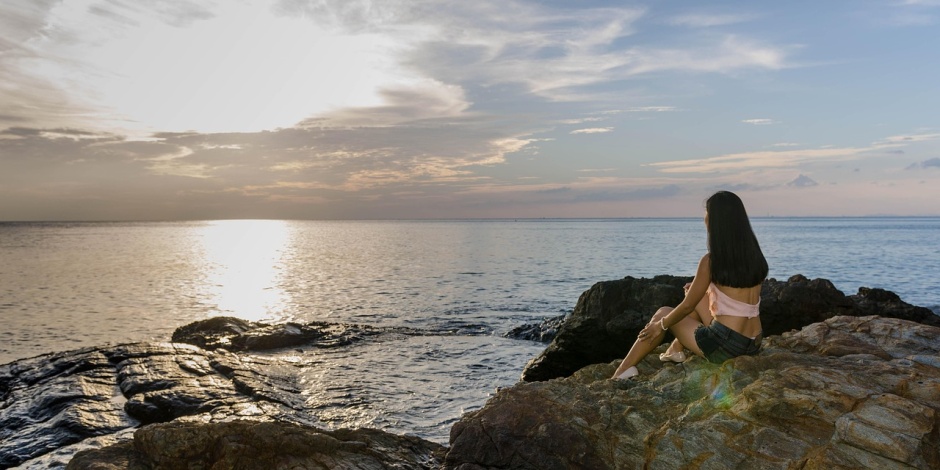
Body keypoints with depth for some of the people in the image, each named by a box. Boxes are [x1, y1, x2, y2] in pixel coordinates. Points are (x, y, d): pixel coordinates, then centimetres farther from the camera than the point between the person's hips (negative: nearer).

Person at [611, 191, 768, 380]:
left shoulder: (711, 261, -15)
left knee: (662, 314, 15)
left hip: (724, 346, -7)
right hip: (753, 345, 7)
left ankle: (622, 372, 21)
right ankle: (676, 350, 33)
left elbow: (687, 306, -7)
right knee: (698, 297, 25)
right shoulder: (753, 255, 5)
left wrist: (661, 325, 9)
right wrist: (701, 288, 30)